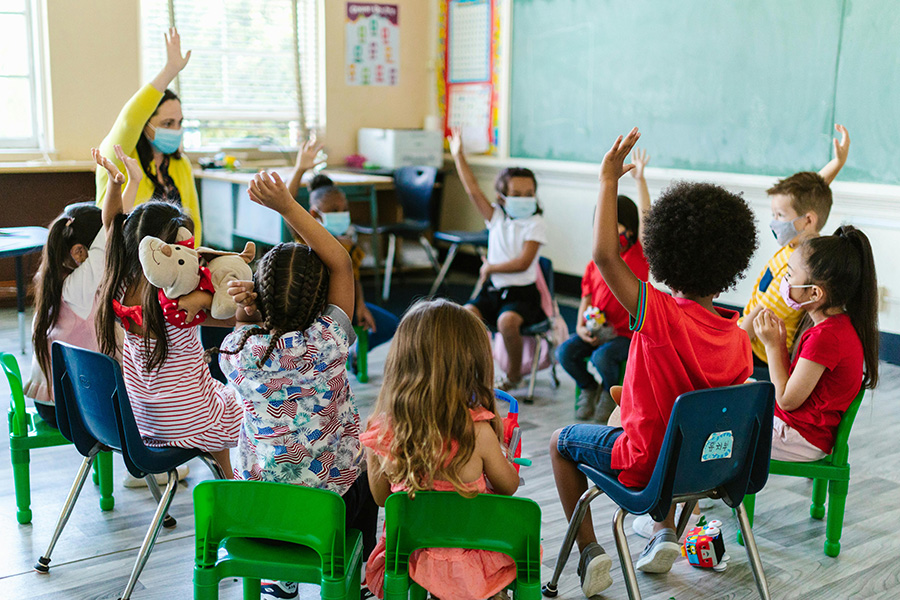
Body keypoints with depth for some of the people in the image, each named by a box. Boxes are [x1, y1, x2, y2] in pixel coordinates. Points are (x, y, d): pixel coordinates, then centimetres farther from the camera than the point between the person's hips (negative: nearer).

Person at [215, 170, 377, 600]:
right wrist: (287, 205, -18)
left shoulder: (235, 350, -14)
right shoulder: (326, 343, -22)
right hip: (331, 502, -3)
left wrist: (245, 313, -11)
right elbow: (341, 263, -14)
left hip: (257, 504, 3)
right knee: (364, 470, 31)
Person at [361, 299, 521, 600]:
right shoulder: (478, 432, -25)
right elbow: (509, 486, -6)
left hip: (410, 560, 3)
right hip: (469, 564, -3)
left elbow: (381, 497, 0)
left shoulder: (380, 431, -17)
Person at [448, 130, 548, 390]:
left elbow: (522, 263, -16)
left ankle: (514, 373, -7)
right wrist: (458, 157, -1)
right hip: (493, 290, 5)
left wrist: (490, 267, -7)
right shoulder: (497, 218, 8)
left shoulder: (535, 224, -6)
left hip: (521, 293, -5)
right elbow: (473, 189, 1)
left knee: (507, 321, -33)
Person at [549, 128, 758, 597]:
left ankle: (589, 552, 14)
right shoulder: (739, 340, -10)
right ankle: (666, 532, 28)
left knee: (562, 441, 19)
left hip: (647, 463, -6)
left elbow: (604, 255, -34)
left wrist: (609, 178, -27)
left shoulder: (661, 316, -28)